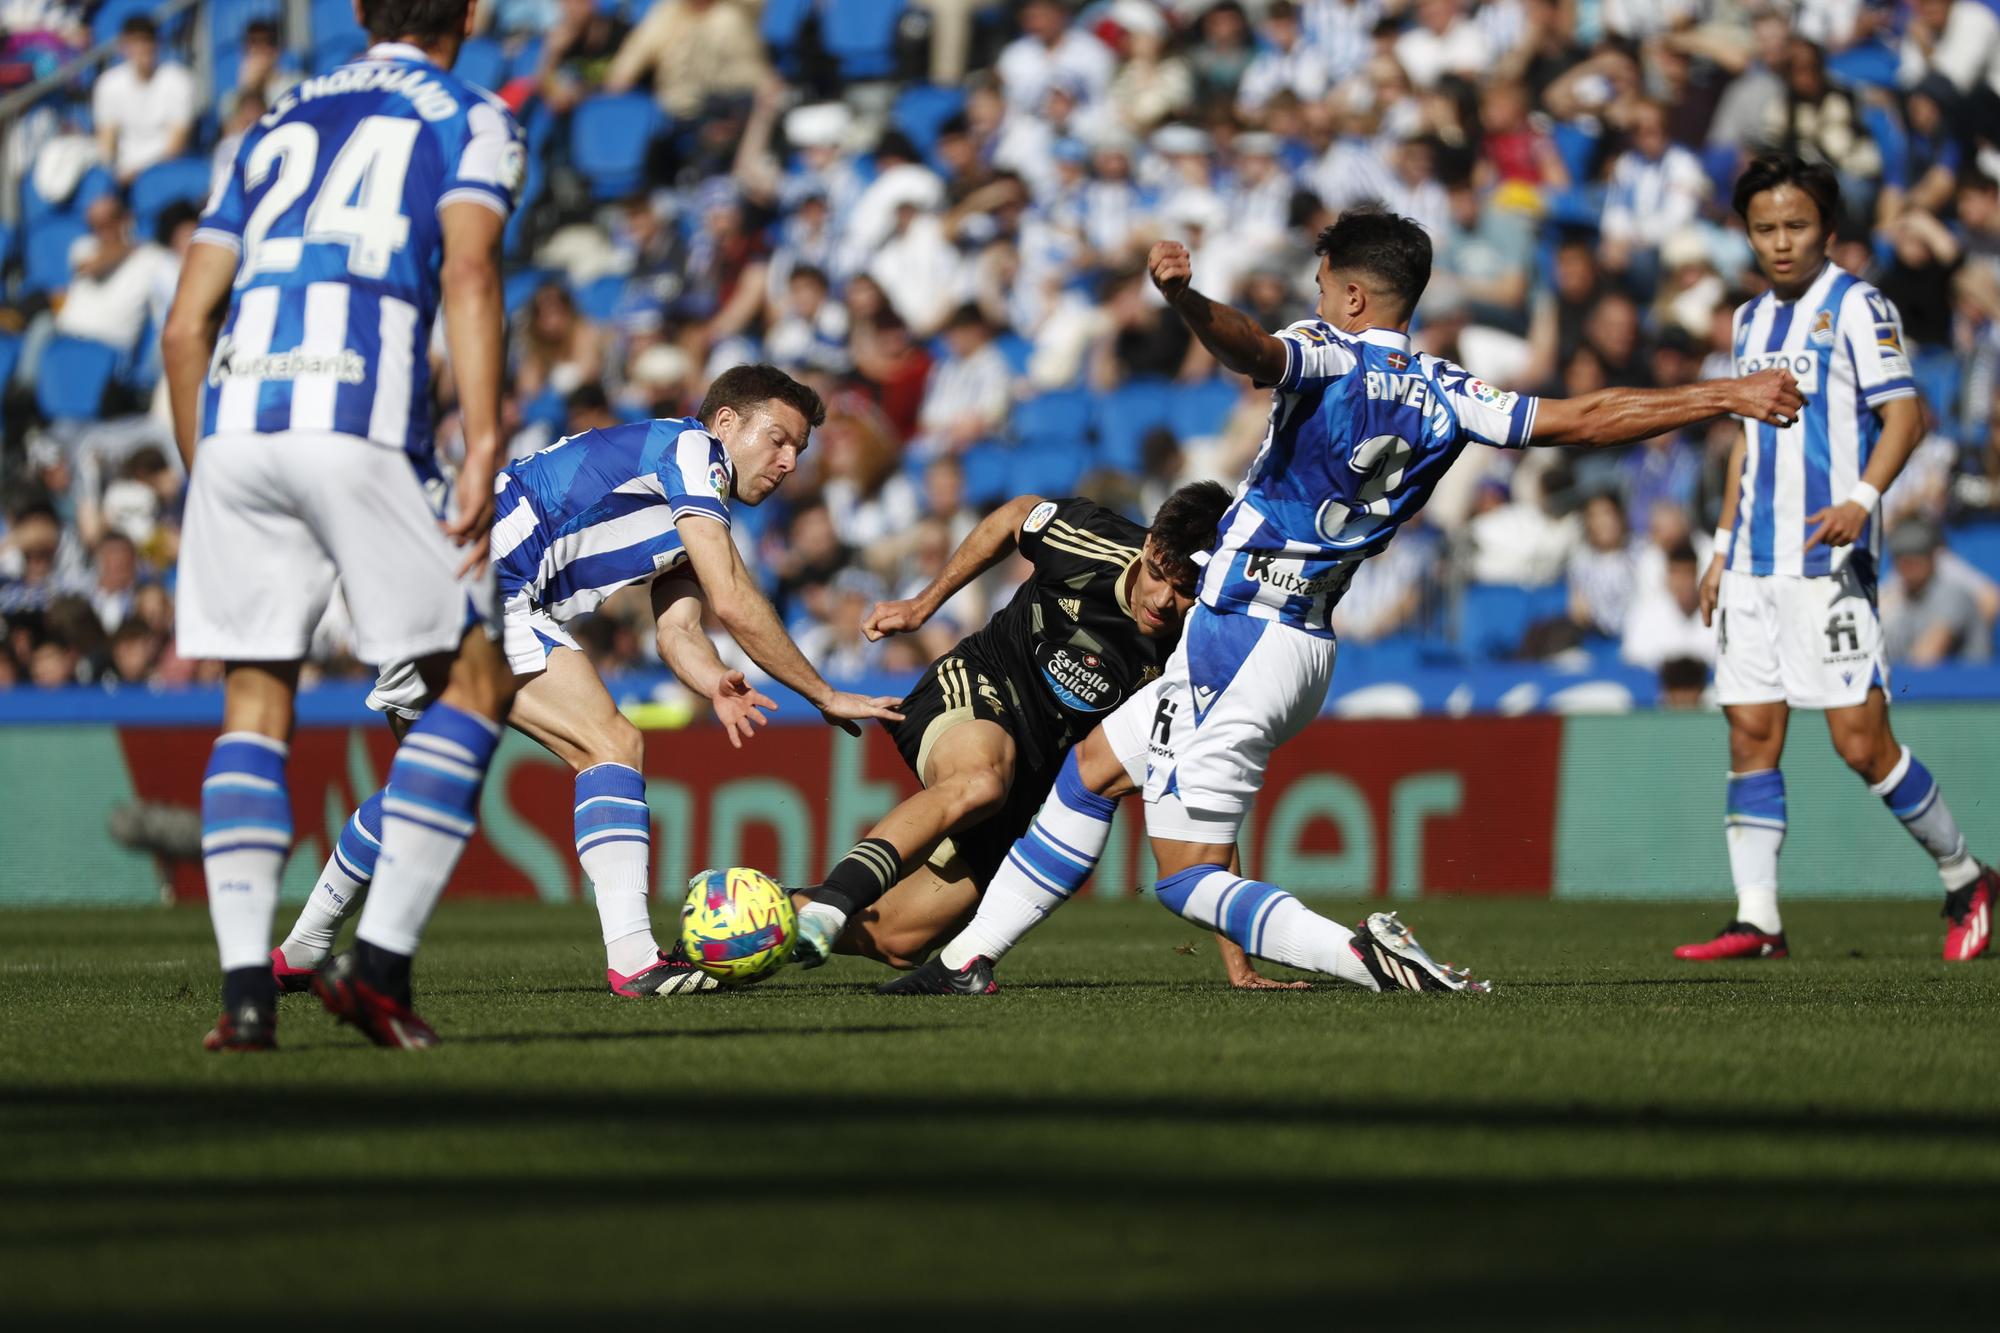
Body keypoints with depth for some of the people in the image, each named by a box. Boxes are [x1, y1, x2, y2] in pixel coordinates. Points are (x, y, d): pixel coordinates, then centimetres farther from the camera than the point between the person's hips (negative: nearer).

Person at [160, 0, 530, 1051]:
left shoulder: (279, 126, 28)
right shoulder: (472, 123, 14)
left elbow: (184, 325, 22)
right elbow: (469, 273, -6)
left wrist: (203, 478, 29)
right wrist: (483, 449, -13)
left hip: (231, 417, 4)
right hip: (358, 422, -4)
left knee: (254, 702, 11)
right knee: (474, 681, 9)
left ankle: (245, 988, -2)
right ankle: (379, 962, -1)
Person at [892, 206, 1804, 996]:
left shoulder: (1328, 357, -14)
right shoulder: (1445, 399, 4)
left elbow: (1254, 351, -37)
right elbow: (1586, 420, 2)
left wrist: (1183, 298, -56)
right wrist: (1727, 396, 8)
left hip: (1241, 635, -8)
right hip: (1302, 647, 8)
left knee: (1191, 879, -5)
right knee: (1091, 767, 22)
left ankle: (1365, 956, -26)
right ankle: (971, 956, 25)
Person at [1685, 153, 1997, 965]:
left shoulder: (1857, 307, -4)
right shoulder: (1751, 321, 17)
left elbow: (1903, 415, -11)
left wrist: (1861, 500, -26)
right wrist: (1723, 547, 22)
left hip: (1827, 560, -7)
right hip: (1755, 563, 7)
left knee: (1860, 742, -9)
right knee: (1751, 735, 0)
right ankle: (1757, 920, 0)